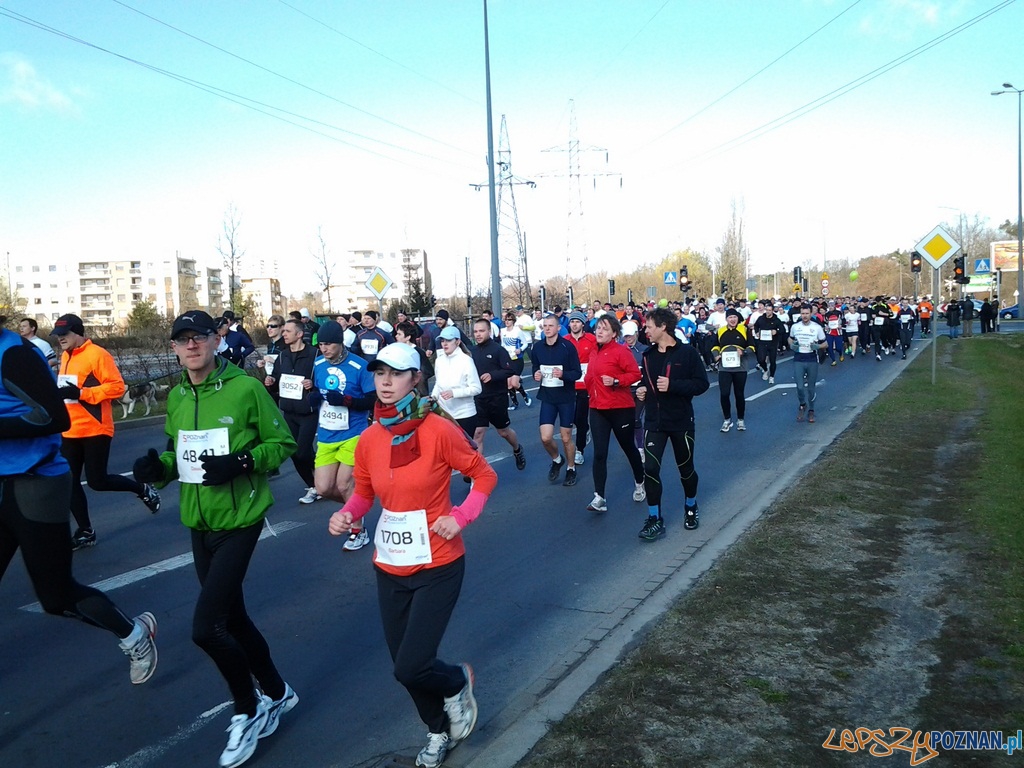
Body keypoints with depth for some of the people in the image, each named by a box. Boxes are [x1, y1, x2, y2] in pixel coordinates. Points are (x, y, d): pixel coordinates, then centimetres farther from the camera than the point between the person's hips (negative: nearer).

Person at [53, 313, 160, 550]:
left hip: (95, 430, -8)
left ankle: (143, 489, 21)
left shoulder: (97, 354, -13)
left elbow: (117, 386, -18)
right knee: (70, 482, 6)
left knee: (97, 481, -4)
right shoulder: (65, 357, 12)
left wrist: (80, 392, -24)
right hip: (70, 431, 8)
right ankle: (86, 532, 18)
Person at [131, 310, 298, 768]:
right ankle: (276, 694, 39)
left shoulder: (245, 387, -13)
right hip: (198, 523, 7)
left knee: (206, 627, -12)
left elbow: (283, 443, -8)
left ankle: (248, 711, 13)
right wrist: (159, 467, -5)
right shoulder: (176, 397, 6)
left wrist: (240, 463, -23)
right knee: (231, 618, 17)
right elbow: (178, 454, 16)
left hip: (239, 521, -7)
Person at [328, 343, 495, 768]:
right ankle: (440, 730, 44)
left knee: (410, 667, -9)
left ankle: (457, 683, 28)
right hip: (389, 567, 5)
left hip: (437, 566, -5)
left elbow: (484, 475, -6)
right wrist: (347, 514, -10)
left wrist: (461, 516, -18)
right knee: (404, 664, 15)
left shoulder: (438, 430, -17)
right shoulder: (369, 439, -3)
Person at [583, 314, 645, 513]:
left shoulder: (621, 351, -13)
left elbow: (635, 374, -17)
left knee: (628, 447, 14)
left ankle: (639, 483, 38)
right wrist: (592, 391, 12)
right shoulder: (594, 351, 8)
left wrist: (616, 381, -27)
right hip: (597, 408, 5)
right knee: (599, 453, -4)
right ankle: (600, 497, -3)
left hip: (620, 408, -5)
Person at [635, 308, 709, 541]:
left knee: (686, 468, 14)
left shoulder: (687, 353, -11)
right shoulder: (648, 355, 4)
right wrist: (642, 389, -3)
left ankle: (691, 507, 40)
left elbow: (702, 383, -14)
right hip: (654, 422, 3)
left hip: (681, 421, -3)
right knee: (650, 468, -9)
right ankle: (654, 519, 2)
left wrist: (672, 385, -24)